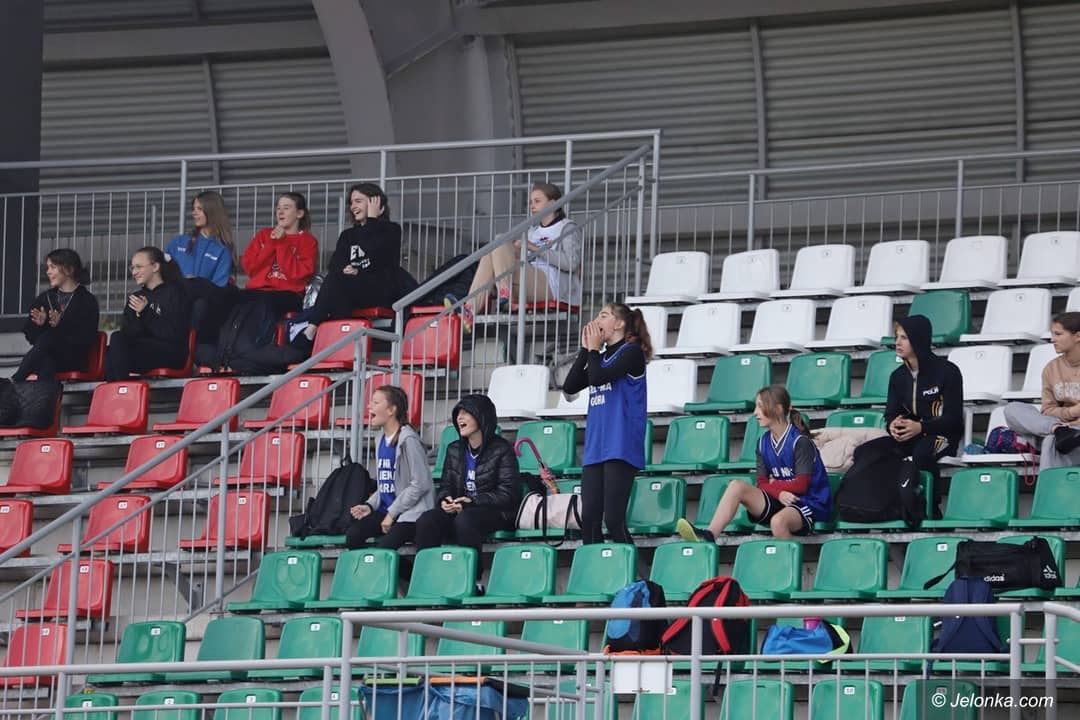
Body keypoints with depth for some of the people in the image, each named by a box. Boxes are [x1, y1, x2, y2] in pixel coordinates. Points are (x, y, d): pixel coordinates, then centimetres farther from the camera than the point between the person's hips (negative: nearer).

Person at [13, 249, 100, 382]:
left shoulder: (87, 301, 4)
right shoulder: (44, 298, 20)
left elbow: (87, 338, -7)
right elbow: (29, 334, 13)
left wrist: (60, 325, -20)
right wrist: (39, 324, -10)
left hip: (73, 360, -3)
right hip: (46, 356, 3)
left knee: (48, 338, -33)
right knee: (46, 364, -35)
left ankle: (14, 384, -37)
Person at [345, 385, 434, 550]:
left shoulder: (408, 440, -11)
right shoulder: (382, 439, 15)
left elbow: (420, 485, -14)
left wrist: (392, 513, -12)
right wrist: (370, 505, 4)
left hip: (411, 512, -8)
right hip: (386, 510, 8)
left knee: (385, 546, -29)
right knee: (352, 535, -16)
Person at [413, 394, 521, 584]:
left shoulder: (502, 450, -3)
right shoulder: (454, 450, 16)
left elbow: (507, 494, -9)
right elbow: (447, 486, 18)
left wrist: (472, 502, -19)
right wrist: (445, 501, -8)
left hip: (496, 513, -5)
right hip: (459, 509, 5)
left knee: (464, 520, -39)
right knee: (426, 520, -25)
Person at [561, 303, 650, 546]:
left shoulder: (631, 353, -2)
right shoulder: (601, 358, 21)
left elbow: (598, 377, -15)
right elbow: (570, 387, 13)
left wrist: (594, 349, 1)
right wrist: (585, 349, 11)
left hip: (620, 448, -8)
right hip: (595, 448, 8)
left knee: (613, 519, -13)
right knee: (589, 519, 1)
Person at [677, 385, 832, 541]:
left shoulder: (800, 442, -12)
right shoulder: (764, 442, 10)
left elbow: (801, 485, -14)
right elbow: (762, 483, 6)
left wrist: (774, 484, 1)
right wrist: (779, 492, -15)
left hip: (807, 503, -7)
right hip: (778, 499, 7)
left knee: (778, 521, -40)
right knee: (737, 486, -14)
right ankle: (709, 537, -27)